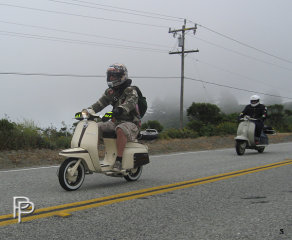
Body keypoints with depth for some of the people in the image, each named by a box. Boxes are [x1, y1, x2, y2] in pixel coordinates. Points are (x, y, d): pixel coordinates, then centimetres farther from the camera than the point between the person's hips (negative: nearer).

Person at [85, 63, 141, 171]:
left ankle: (119, 161, -37)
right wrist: (88, 110, -10)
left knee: (121, 130, -39)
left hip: (131, 123, -7)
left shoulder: (131, 91, -7)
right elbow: (100, 103, 7)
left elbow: (130, 102, -28)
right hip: (115, 122, 7)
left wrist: (121, 109, -48)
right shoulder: (110, 92, 14)